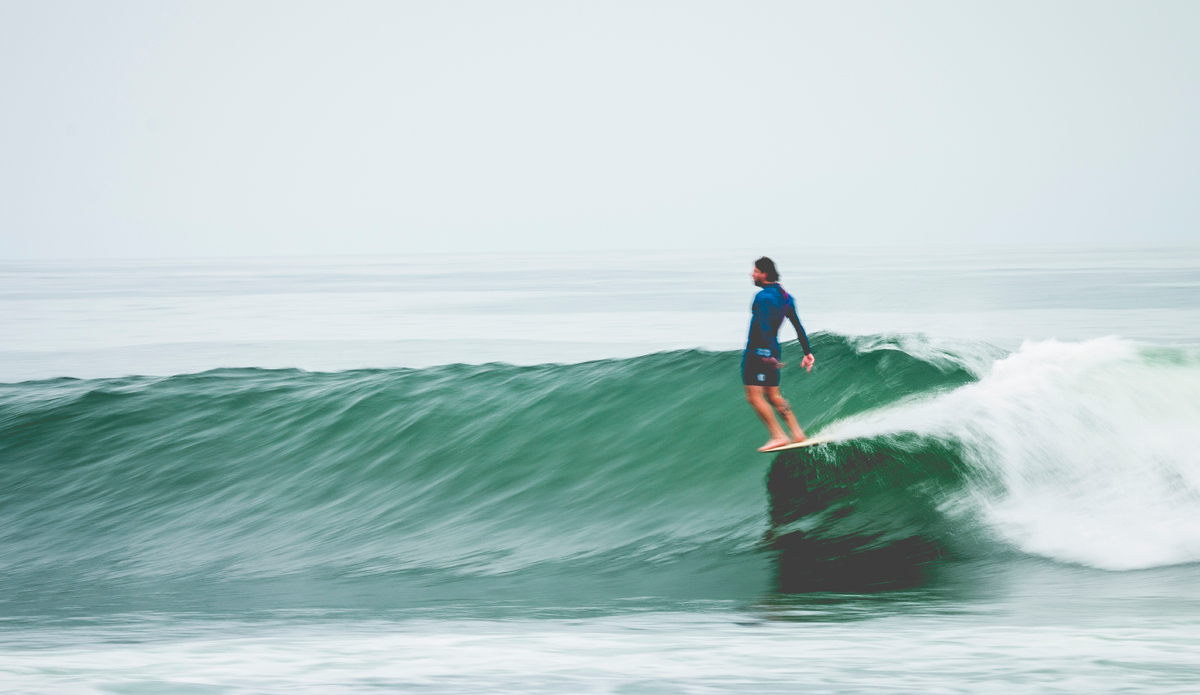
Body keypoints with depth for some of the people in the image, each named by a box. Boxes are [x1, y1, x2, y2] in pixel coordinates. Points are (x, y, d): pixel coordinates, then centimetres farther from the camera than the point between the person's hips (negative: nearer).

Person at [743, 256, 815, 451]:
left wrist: (767, 353, -36)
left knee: (754, 397, -7)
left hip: (759, 351, -9)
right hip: (773, 351, 9)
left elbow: (764, 325, -27)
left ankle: (778, 436, -11)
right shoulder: (785, 296, 12)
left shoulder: (763, 296, -16)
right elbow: (798, 327, 14)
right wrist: (808, 352, 16)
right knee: (773, 396, 16)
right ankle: (797, 434, 12)